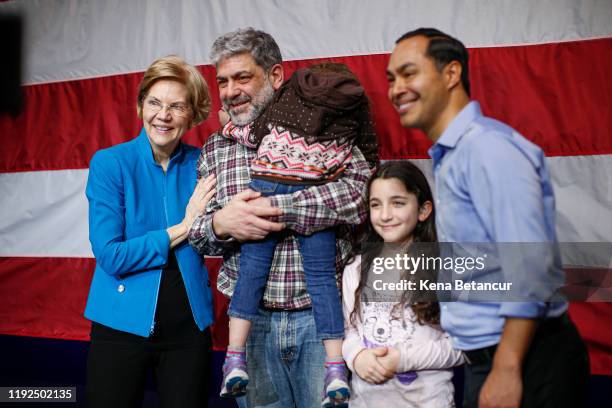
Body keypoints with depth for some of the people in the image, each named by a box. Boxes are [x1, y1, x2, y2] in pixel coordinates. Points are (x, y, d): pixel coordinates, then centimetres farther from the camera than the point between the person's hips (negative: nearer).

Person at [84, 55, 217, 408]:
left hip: (189, 327, 2)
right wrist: (182, 228, -15)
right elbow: (110, 256, -15)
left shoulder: (202, 163, 0)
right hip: (122, 325, -2)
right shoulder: (109, 163, -9)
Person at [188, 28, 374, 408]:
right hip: (252, 316, 3)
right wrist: (220, 224, -14)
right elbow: (195, 233, 9)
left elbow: (361, 192, -21)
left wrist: (273, 207, -23)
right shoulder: (214, 150, 8)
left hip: (321, 313, -3)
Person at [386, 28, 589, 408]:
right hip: (487, 358, 9)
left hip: (525, 361, -9)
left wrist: (506, 370, -23)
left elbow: (530, 267, -23)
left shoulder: (488, 145, -16)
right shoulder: (449, 156, 13)